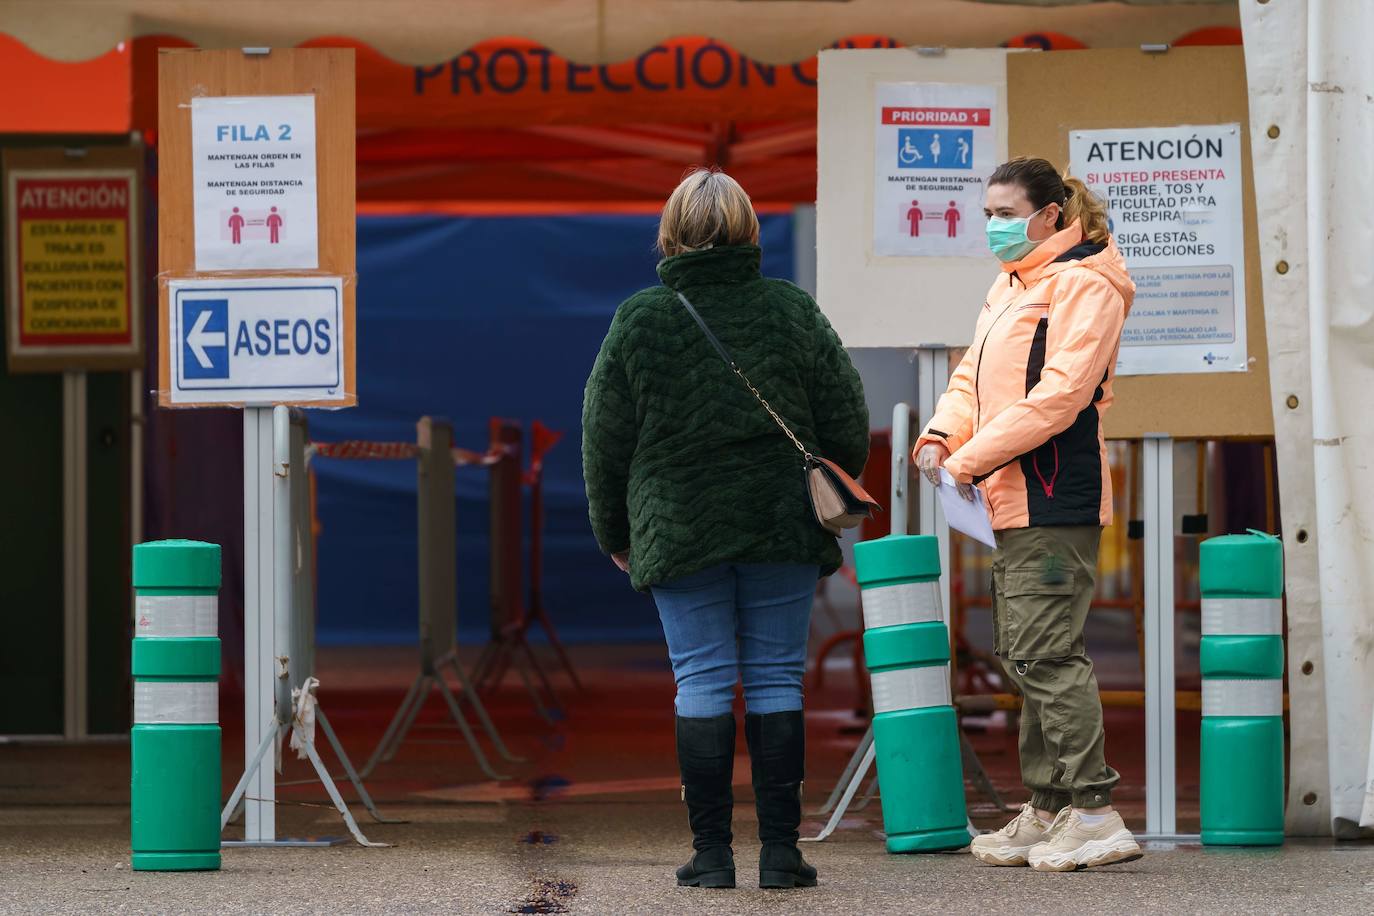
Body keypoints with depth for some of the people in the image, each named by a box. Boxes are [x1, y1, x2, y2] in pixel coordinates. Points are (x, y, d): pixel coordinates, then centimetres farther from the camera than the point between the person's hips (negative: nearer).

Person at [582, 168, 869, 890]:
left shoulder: (639, 319, -3)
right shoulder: (792, 310, 1)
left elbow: (606, 440, 2)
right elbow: (846, 421, 5)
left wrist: (614, 532, 13)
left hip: (680, 531, -1)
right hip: (783, 530, 1)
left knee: (702, 683, 2)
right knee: (776, 681, 5)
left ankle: (711, 854, 0)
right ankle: (780, 851, 4)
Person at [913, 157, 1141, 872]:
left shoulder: (1084, 285, -12)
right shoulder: (1011, 287, 19)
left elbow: (1060, 394, -20)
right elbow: (975, 374, 21)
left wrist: (971, 460, -17)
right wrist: (942, 436, 0)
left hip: (1055, 500, -10)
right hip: (1017, 500, 10)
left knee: (1045, 653, -12)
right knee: (1023, 654, 12)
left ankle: (1092, 814, -10)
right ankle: (1046, 812, 18)